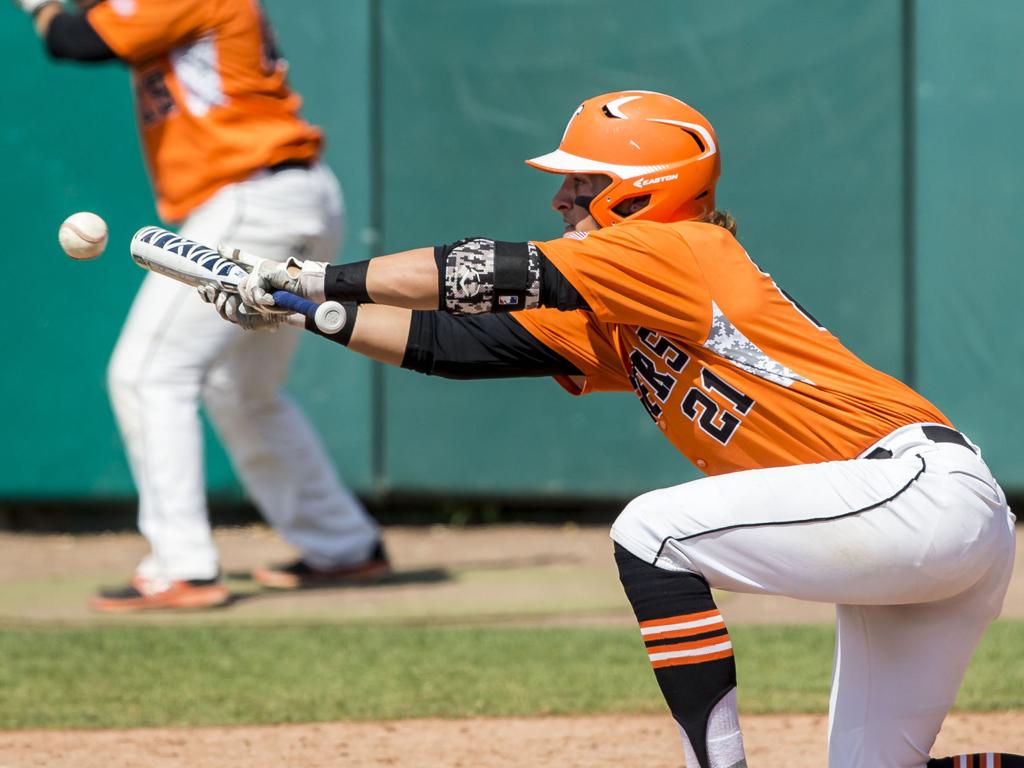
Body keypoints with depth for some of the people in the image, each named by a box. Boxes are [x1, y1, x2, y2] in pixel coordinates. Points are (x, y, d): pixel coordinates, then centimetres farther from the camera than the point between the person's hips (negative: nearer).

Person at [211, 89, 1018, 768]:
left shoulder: (679, 250, -6)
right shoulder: (617, 325, 19)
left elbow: (498, 273, -8)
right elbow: (465, 342, 19)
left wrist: (321, 276, -1)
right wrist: (300, 309, 15)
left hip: (917, 486, -10)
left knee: (653, 534, -12)